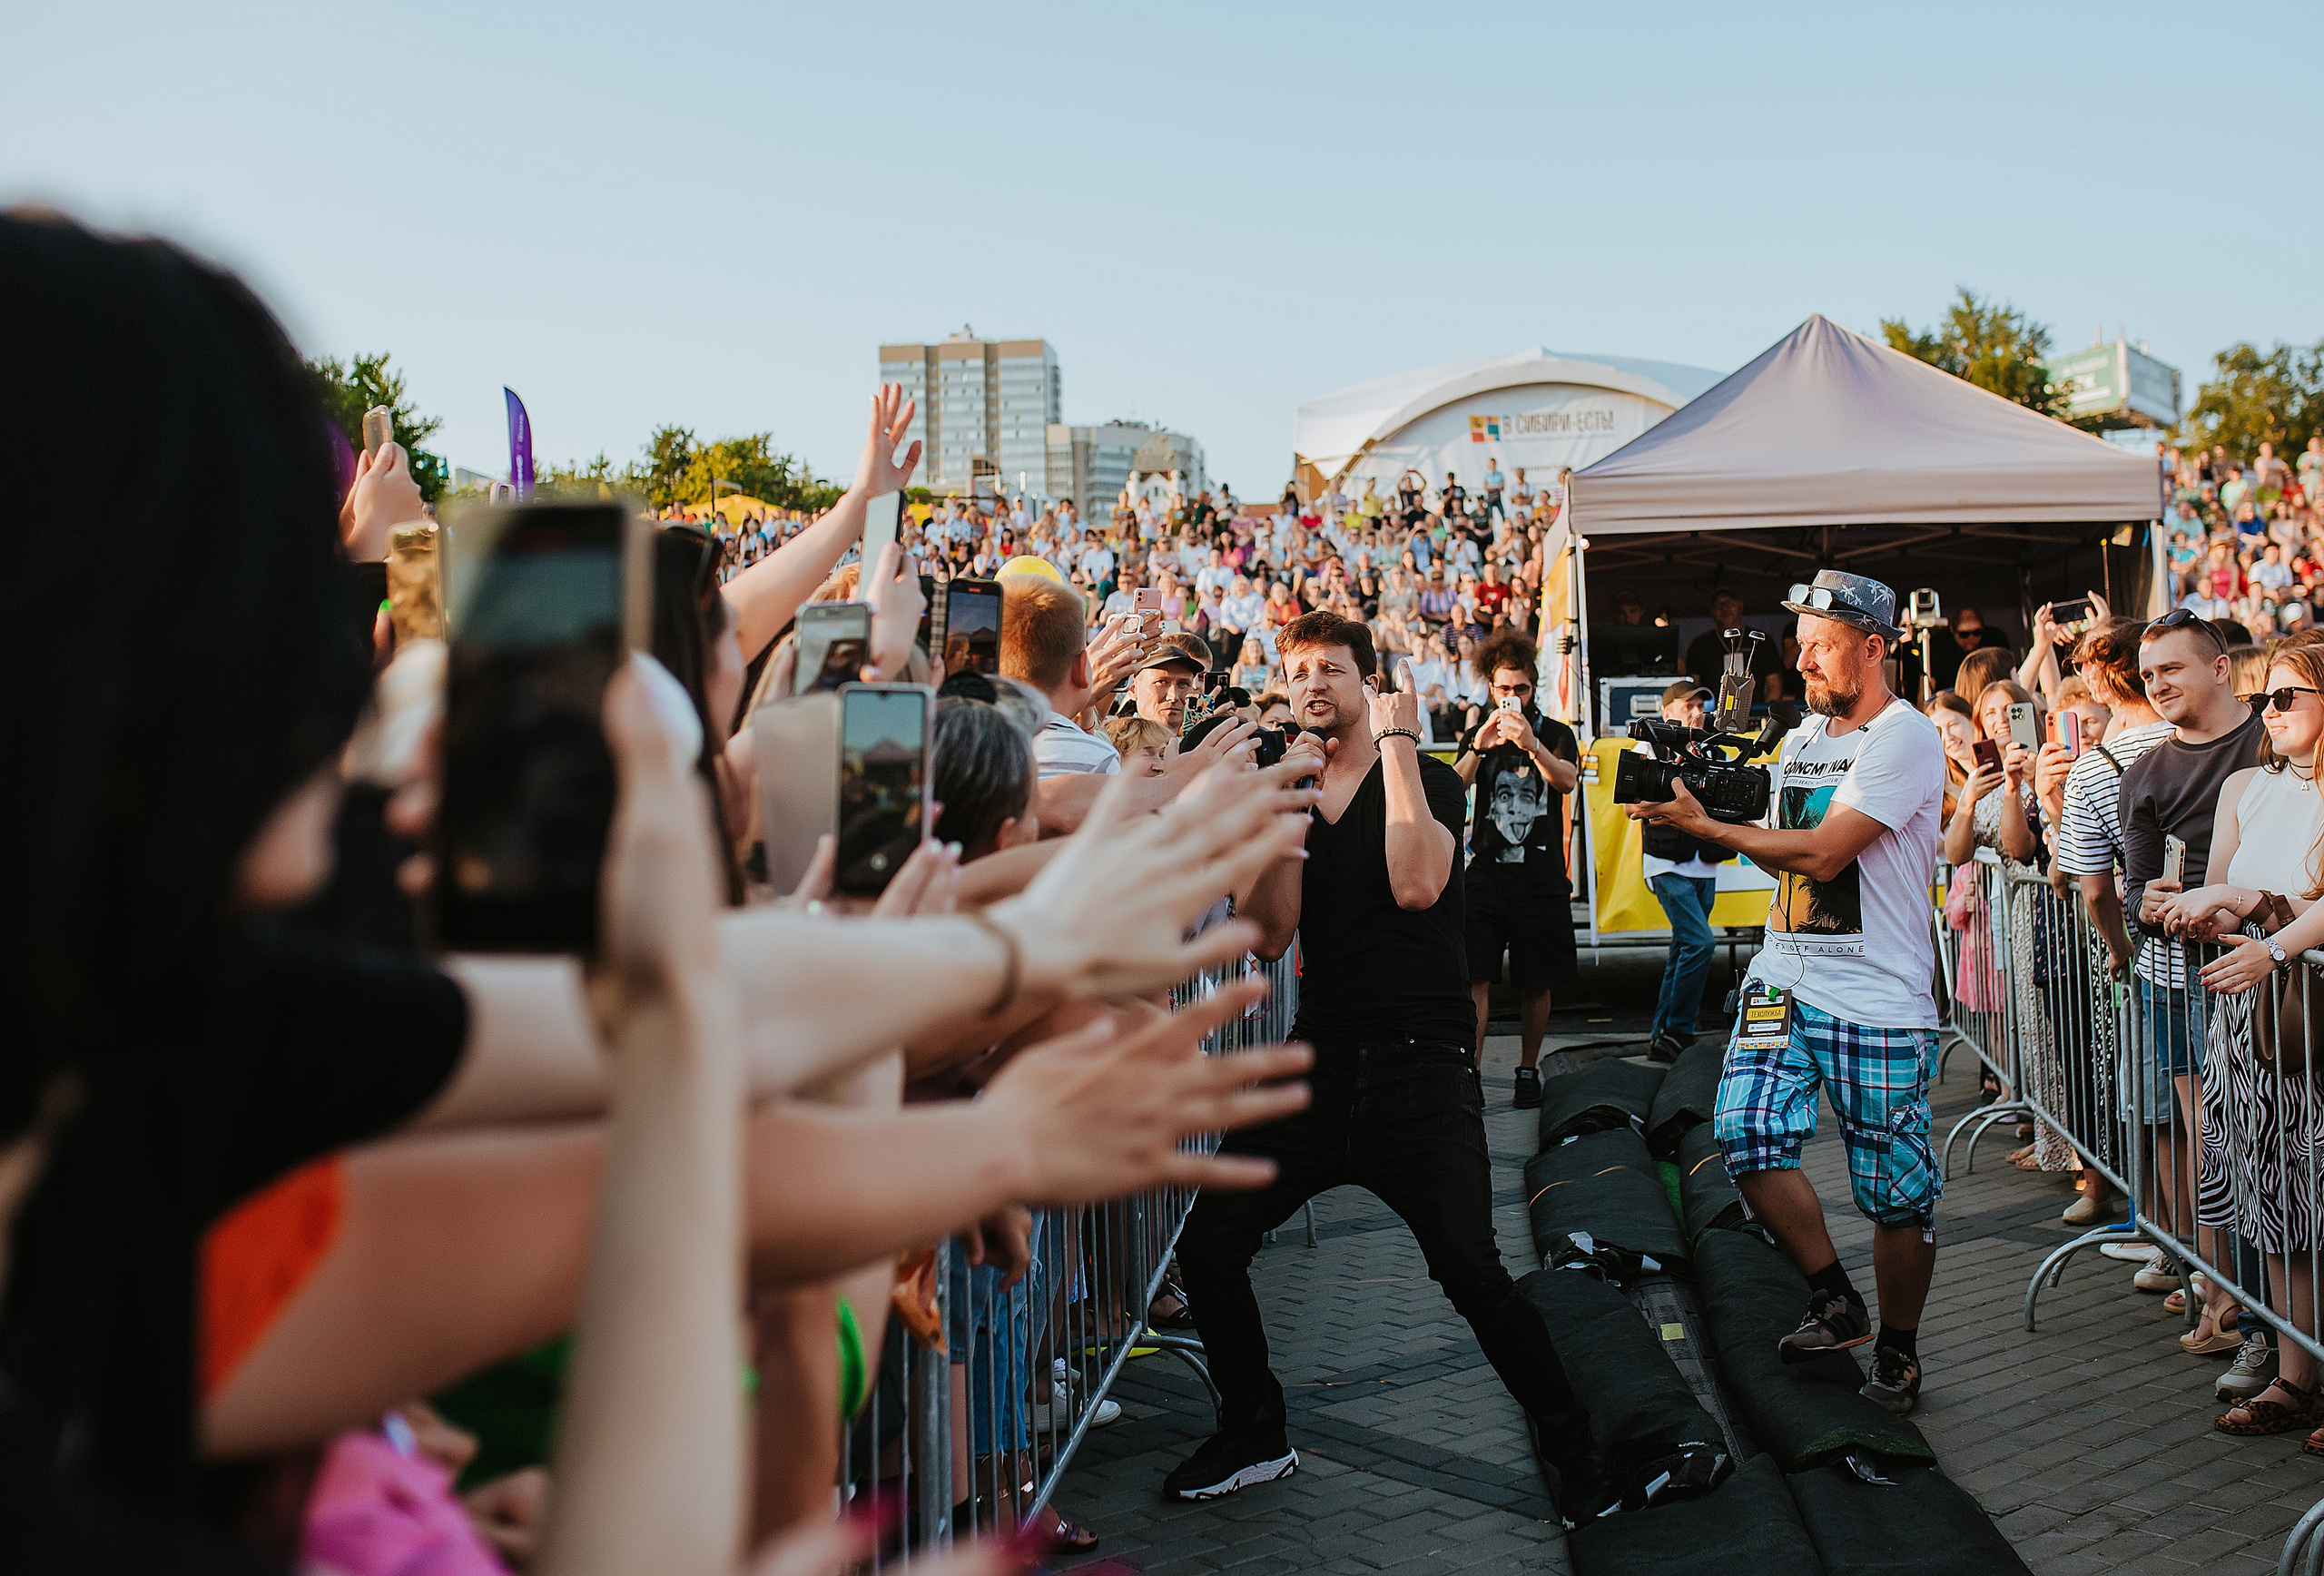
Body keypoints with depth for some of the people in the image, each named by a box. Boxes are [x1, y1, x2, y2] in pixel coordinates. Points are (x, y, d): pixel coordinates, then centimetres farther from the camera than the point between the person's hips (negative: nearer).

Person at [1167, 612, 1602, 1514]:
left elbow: (1416, 885, -23)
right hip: (1320, 1059, 5)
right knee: (1207, 1246, -1)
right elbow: (1269, 935, -2)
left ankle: (1572, 1448, 11)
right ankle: (1256, 1436, 19)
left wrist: (1398, 743, -14)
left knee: (1472, 1274, -13)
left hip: (1422, 1067, -4)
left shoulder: (1430, 782, -1)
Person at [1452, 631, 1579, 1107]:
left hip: (1542, 879, 0)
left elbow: (1567, 780, -14)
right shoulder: (1480, 736, 11)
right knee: (1475, 978, -10)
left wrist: (1531, 744, -32)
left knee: (1536, 984, 6)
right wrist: (1478, 748, -24)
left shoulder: (1555, 734, 6)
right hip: (1486, 875, 0)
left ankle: (1528, 1071, 20)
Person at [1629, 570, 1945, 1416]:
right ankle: (1835, 1302, 8)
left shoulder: (1905, 738, -10)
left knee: (1897, 1189, 2)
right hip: (1785, 979, 6)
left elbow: (1822, 852, -18)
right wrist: (1702, 813, 7)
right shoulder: (1799, 740, 15)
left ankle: (1897, 1351, 23)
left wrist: (1708, 826, -11)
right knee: (1746, 1130, -11)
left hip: (1879, 1003, -6)